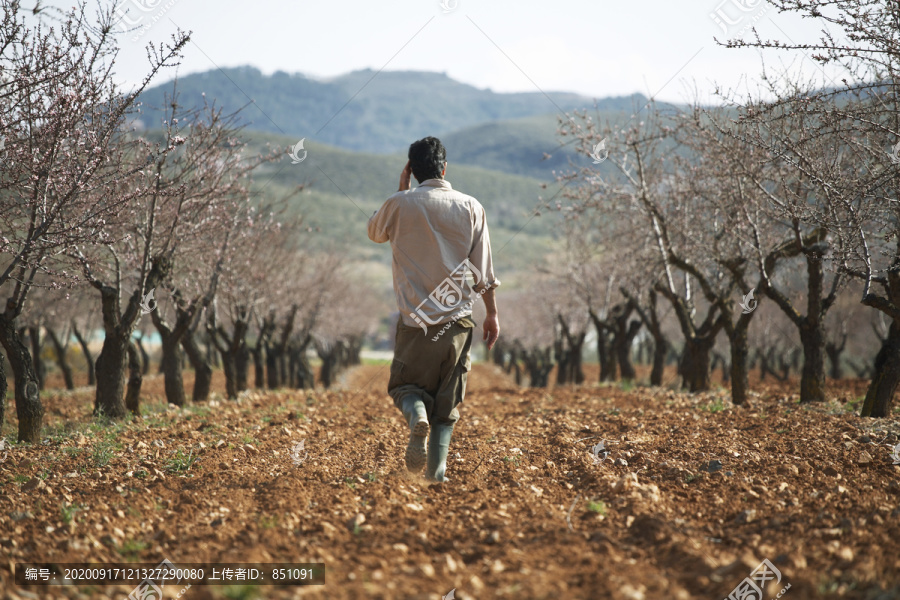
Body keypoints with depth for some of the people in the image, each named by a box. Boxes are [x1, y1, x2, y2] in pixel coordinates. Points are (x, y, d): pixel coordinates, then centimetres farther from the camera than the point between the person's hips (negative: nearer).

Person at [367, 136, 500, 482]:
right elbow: (483, 270, 3)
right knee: (448, 398, 10)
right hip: (458, 316, 1)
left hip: (415, 317, -1)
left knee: (405, 384, 12)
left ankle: (416, 414, -21)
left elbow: (375, 233, 19)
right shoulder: (470, 208, 1)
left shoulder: (400, 205, -3)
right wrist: (492, 314, 11)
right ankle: (437, 468, -1)